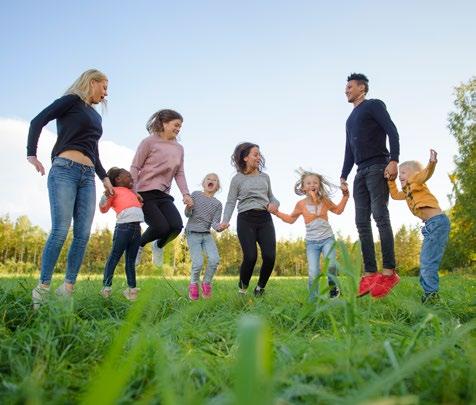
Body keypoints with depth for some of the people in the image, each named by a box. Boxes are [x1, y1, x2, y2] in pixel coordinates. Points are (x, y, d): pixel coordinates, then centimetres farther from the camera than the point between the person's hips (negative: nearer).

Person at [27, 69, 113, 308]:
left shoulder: (96, 116, 25)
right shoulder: (71, 100, 6)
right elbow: (38, 121, -3)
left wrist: (104, 177, 23)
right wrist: (32, 154, -12)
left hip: (88, 176, 7)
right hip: (65, 169, -6)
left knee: (83, 235, -5)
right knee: (60, 231, -14)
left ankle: (67, 290, 0)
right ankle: (42, 289, -5)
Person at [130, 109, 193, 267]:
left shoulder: (179, 148, 11)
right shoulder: (149, 142, -4)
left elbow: (179, 173, 8)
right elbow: (135, 168, -5)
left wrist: (185, 194, -6)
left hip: (163, 195, 5)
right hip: (145, 193, -5)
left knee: (177, 226, -14)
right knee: (162, 227, -18)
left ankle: (159, 246, 21)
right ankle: (139, 245, 16)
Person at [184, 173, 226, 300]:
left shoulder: (217, 204, 6)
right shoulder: (195, 194, 2)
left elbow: (214, 223, -3)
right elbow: (188, 214, -3)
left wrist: (219, 227, -26)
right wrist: (188, 207, -26)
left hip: (207, 234, 3)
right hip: (193, 233, -3)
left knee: (214, 259, -19)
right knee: (198, 263, -18)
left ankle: (206, 283, 7)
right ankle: (193, 284, 12)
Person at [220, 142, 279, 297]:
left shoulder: (265, 177, 17)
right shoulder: (237, 178, 6)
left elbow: (271, 197, 24)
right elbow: (230, 202, 3)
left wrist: (274, 203, 0)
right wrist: (225, 220, -14)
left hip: (265, 218, 4)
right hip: (246, 220, -3)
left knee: (269, 256, -11)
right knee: (250, 257, -16)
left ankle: (260, 288, 14)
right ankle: (242, 288, 13)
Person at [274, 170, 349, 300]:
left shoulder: (325, 200, 3)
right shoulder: (301, 204, 0)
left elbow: (338, 210, 20)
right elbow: (291, 219, 13)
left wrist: (345, 196, 14)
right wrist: (277, 212, 5)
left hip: (327, 239, 1)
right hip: (311, 242, 0)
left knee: (331, 264, -23)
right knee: (313, 273, -9)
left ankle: (332, 287, 7)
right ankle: (313, 299, 8)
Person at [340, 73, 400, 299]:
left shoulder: (374, 105, 6)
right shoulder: (350, 119, 27)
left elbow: (392, 132, -6)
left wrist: (393, 161, -19)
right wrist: (343, 176, 17)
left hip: (377, 167, -7)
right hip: (361, 172, 8)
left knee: (380, 216, -16)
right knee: (362, 222, -2)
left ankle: (389, 272, -16)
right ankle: (369, 273, -3)